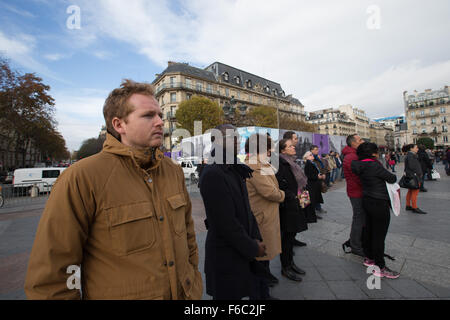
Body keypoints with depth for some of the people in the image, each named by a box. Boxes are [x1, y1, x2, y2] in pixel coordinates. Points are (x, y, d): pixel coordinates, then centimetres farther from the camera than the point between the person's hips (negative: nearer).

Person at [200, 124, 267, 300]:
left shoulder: (235, 171, 6)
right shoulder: (212, 174, -23)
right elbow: (225, 222, -23)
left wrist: (256, 239, 3)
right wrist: (252, 248, -12)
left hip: (242, 250, 8)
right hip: (226, 254, -7)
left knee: (238, 293, 23)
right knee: (228, 294, 13)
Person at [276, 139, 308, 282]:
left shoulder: (289, 163, 14)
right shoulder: (280, 164, -17)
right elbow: (279, 186, -22)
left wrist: (299, 195, 9)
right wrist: (293, 197, -14)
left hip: (294, 205, 9)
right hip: (286, 206, -9)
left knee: (291, 234, 17)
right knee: (287, 236, 2)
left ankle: (290, 262, 32)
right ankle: (285, 268, 18)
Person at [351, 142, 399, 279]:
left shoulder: (361, 165, 3)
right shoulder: (375, 165, -20)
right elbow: (392, 179, -10)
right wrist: (392, 176, 12)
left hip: (367, 201, 9)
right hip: (379, 203, -8)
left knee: (368, 230, 18)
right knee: (379, 235, 0)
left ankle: (368, 258, 34)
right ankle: (380, 267, 11)